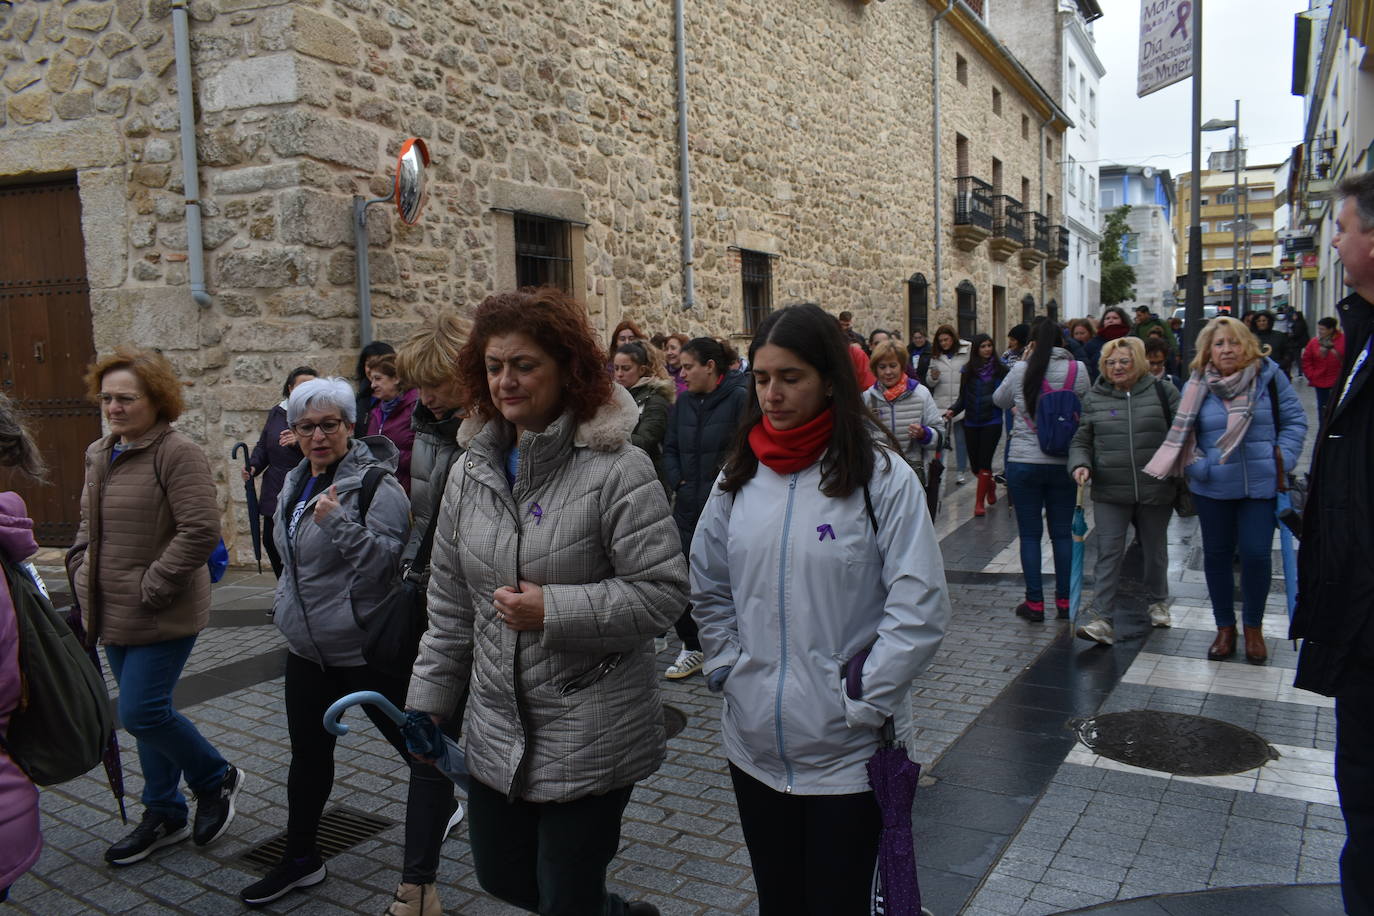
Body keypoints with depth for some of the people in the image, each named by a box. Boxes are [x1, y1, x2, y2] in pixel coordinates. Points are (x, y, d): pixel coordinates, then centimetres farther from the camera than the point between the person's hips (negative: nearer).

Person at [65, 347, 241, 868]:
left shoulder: (177, 453, -17)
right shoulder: (99, 454, 10)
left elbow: (200, 531, -24)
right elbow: (88, 524, 23)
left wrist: (151, 587, -21)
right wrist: (81, 571, 9)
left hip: (164, 616, -8)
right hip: (112, 613, 8)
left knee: (142, 713, -9)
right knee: (146, 712, 16)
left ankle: (215, 779, 18)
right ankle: (164, 816, 32)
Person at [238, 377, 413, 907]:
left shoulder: (374, 485, -18)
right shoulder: (297, 483, 8)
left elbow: (386, 564, -26)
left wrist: (339, 522, -34)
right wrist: (284, 603, 23)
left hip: (364, 650, -8)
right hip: (307, 647, 8)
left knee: (413, 745, 7)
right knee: (308, 754, 18)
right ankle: (300, 860, 34)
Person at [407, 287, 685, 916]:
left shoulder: (617, 469, -16)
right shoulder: (472, 470, 4)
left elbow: (663, 590, -18)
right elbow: (450, 606, 10)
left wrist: (553, 611, -23)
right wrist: (427, 705, 12)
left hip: (591, 741, -6)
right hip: (496, 734, 7)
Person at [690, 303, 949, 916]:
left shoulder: (880, 476, -12)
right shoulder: (739, 477, 3)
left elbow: (920, 609, -13)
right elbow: (708, 589, 12)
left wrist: (862, 701, -12)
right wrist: (728, 669, 3)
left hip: (847, 752, -4)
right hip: (753, 745, 4)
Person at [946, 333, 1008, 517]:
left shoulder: (1000, 369, -2)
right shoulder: (968, 370, 5)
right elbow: (963, 397, 7)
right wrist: (953, 410, -8)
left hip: (992, 421, -3)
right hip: (971, 423, 3)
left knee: (984, 462, -6)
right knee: (975, 464, 10)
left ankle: (979, 502, 4)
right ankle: (990, 484, 41)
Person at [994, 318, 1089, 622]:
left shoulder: (1021, 371, -8)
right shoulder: (1078, 370, -4)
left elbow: (998, 399, 9)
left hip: (1024, 463, -2)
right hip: (1064, 463, 2)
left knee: (1029, 534, 6)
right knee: (1062, 533, 12)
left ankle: (1035, 603, 10)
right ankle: (1064, 601, 19)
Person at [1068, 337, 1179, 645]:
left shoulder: (1164, 391, 0)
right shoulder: (1094, 398, 4)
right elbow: (1082, 441, 9)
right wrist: (1080, 464, -11)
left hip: (1156, 490, 0)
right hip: (1110, 492, 0)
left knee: (1155, 550, 17)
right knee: (1108, 554, -7)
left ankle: (1158, 602, 40)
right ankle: (1102, 620, -9)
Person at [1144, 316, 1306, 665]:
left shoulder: (1269, 376, -3)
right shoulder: (1197, 386, -2)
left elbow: (1294, 421, 2)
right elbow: (1182, 434, 2)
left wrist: (1283, 459, -8)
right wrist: (1196, 467, -12)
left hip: (1260, 485, -1)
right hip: (1213, 488, 1)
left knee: (1256, 554, 0)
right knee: (1217, 555, 10)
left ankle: (1253, 628, 23)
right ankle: (1225, 628, 28)